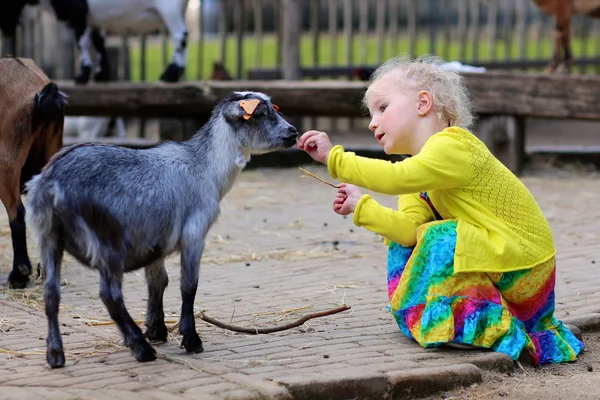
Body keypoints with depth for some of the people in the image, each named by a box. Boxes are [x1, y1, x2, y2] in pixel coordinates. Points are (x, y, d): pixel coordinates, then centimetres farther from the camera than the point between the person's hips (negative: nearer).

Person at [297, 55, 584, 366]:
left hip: (524, 269, -9)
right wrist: (361, 207, -11)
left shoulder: (453, 146, -18)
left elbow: (397, 178, -35)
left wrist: (334, 157, -31)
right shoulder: (423, 171, 11)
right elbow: (410, 228, -3)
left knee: (440, 240, -25)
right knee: (402, 242, 9)